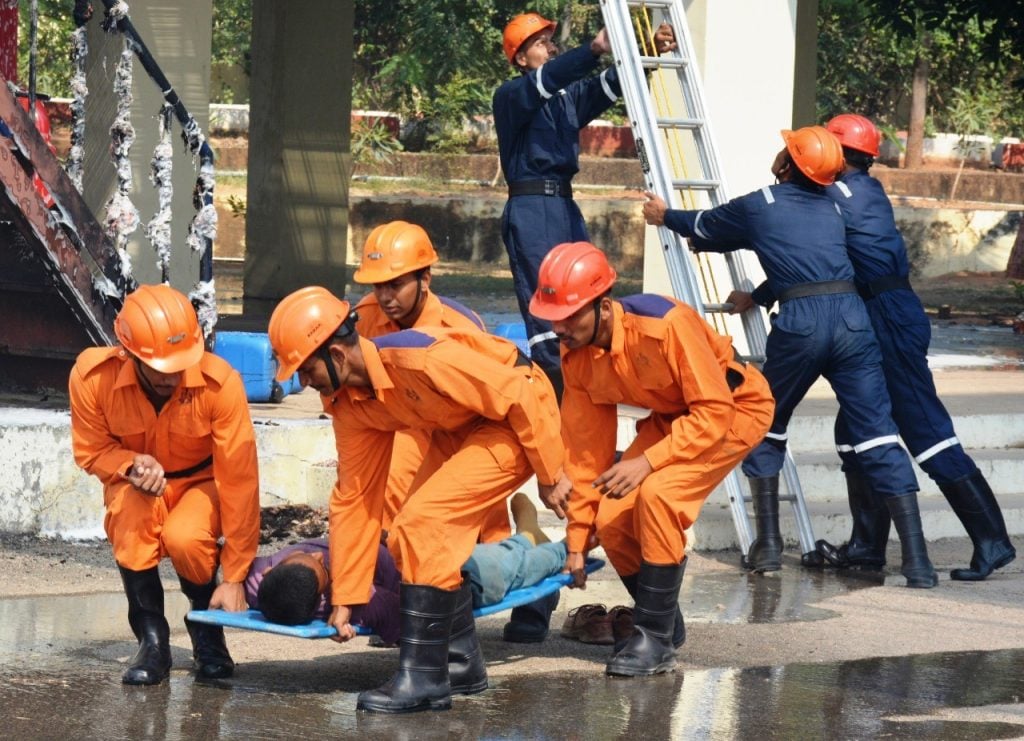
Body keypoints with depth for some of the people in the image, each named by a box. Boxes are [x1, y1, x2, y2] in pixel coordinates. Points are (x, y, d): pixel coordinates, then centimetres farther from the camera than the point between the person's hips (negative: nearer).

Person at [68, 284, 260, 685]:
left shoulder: (221, 383, -30)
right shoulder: (92, 375, -26)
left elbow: (239, 480, -25)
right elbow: (91, 451, -8)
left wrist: (234, 577, -24)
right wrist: (133, 466, -32)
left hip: (201, 483, -1)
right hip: (137, 485, 1)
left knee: (184, 538, -35)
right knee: (131, 509, -36)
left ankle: (206, 630, 0)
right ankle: (152, 640, -17)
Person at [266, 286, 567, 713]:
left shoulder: (422, 359, -33)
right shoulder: (348, 405, -6)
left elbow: (519, 399, -26)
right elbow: (353, 497, 1)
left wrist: (549, 476, -16)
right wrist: (344, 600, 3)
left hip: (517, 421, -9)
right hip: (459, 429, 9)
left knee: (423, 523, -19)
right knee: (409, 540, 6)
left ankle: (423, 678, -14)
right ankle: (461, 665, 22)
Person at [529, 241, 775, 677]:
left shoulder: (666, 325, -35)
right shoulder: (576, 355, -12)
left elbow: (715, 412, -30)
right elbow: (584, 446, -4)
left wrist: (649, 461, -37)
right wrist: (577, 537, -3)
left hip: (736, 407, -7)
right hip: (670, 417, 7)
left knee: (658, 494, -28)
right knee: (612, 522, -9)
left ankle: (656, 641, -18)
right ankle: (666, 624, 17)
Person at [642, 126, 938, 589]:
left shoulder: (758, 206, 11)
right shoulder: (831, 209, 22)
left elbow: (705, 226, 31)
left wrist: (666, 216, 52)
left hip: (801, 322, -3)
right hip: (852, 315, 3)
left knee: (765, 426, 20)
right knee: (877, 436, -1)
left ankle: (768, 544, 15)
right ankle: (917, 561, -10)